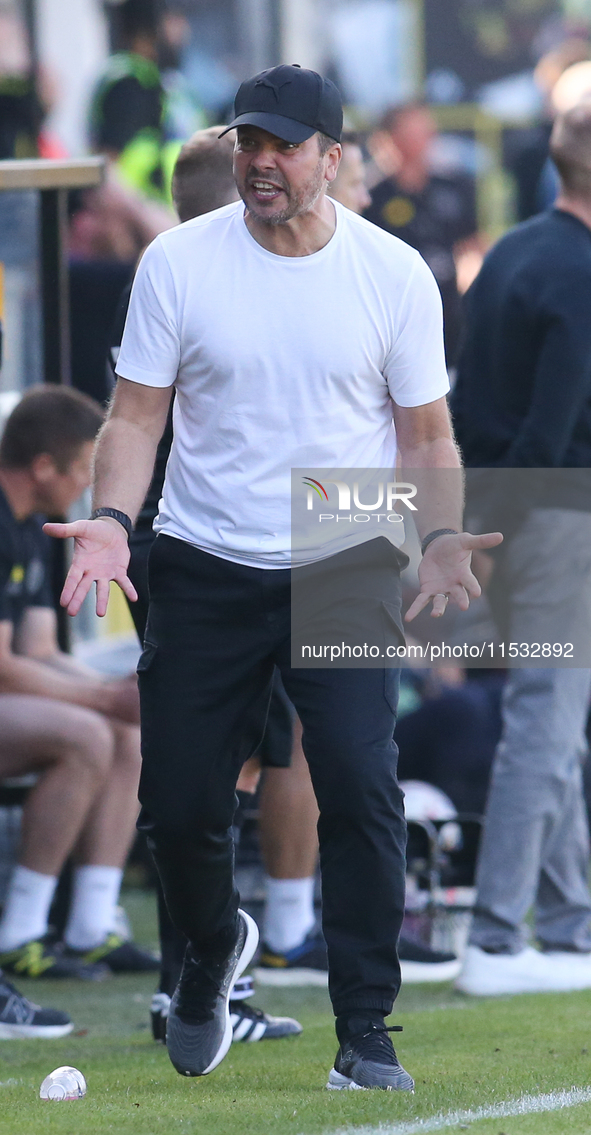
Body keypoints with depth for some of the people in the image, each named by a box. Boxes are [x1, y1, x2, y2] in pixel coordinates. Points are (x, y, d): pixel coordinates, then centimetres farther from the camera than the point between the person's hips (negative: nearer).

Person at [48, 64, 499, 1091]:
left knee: (360, 784, -17)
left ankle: (365, 1039, -10)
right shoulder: (179, 262, -2)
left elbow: (424, 434, 4)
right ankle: (212, 951, 36)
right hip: (202, 571, 1)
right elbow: (137, 413, 1)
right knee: (178, 804, 2)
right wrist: (111, 519, -16)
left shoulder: (393, 274, -2)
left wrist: (440, 537, -13)